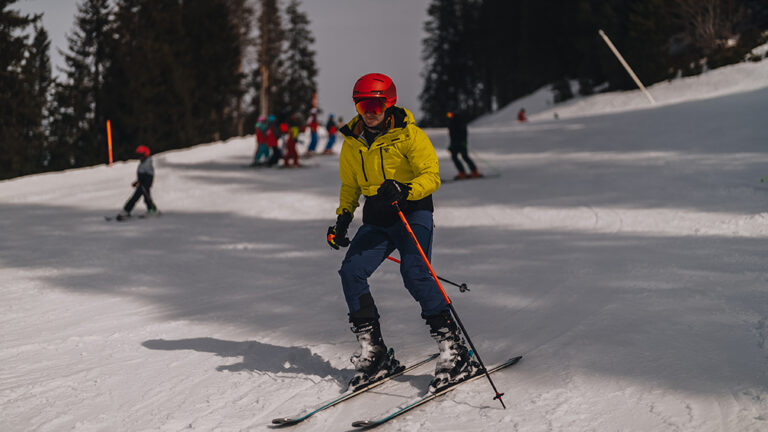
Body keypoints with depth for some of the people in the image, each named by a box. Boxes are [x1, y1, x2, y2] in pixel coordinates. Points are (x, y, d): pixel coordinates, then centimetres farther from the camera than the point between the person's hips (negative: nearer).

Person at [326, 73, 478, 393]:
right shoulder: (352, 143, 7)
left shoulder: (409, 135, -10)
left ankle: (456, 354, -19)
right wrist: (342, 218, 8)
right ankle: (374, 355, -3)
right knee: (351, 272, -14)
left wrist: (403, 190, -34)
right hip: (376, 220, 5)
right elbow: (350, 186, 22)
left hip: (413, 213, -5)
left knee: (415, 274, -25)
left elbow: (432, 177, -16)